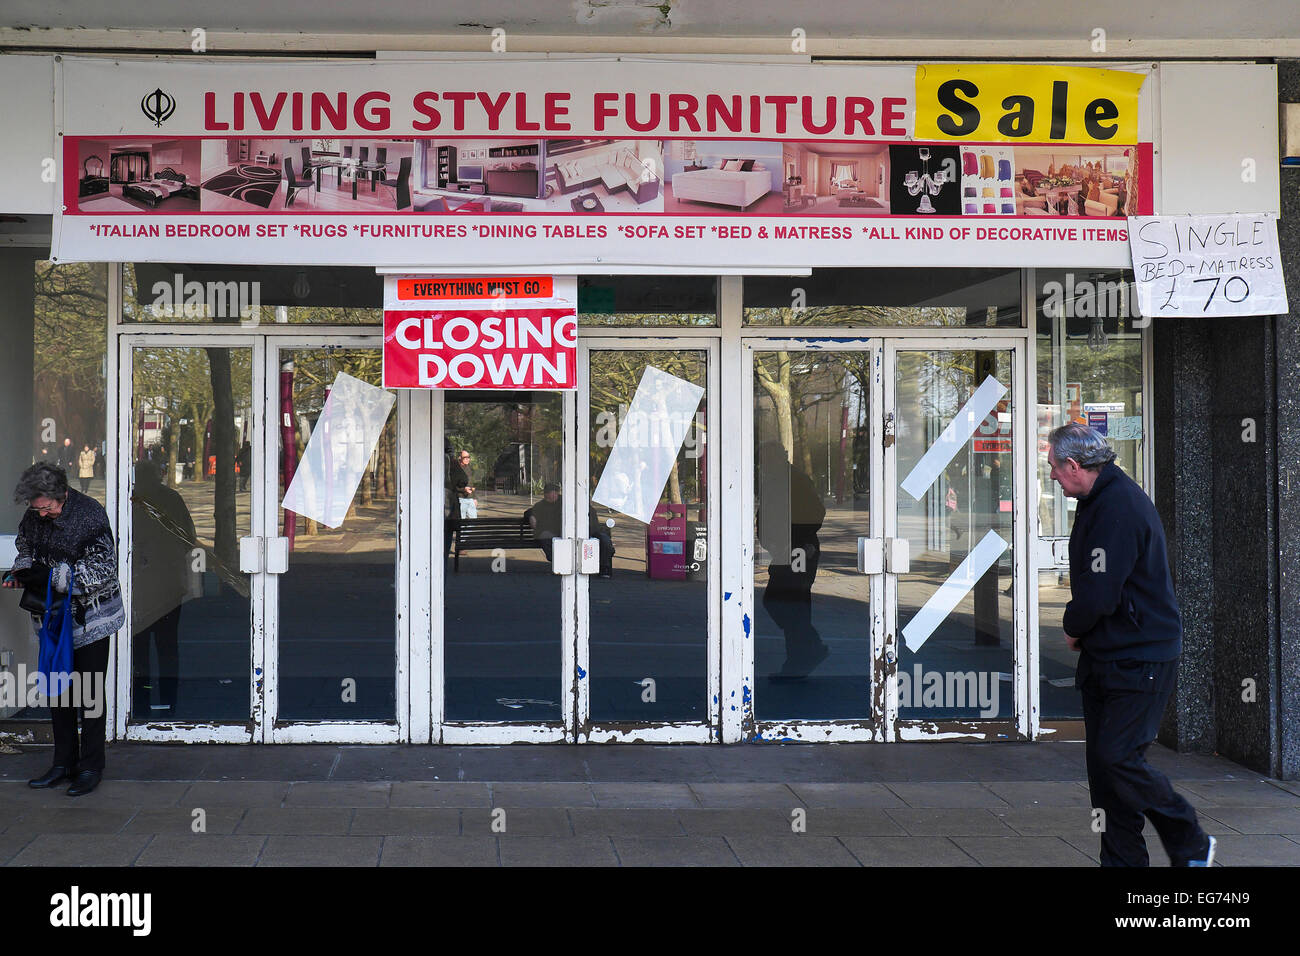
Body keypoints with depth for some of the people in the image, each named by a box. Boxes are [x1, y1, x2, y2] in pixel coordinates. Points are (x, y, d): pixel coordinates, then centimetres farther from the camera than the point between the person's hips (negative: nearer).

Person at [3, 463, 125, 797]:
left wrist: (52, 575, -25)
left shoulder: (90, 515, -18)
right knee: (57, 689, 11)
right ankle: (64, 763, 22)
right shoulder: (33, 517, 1)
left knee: (90, 690, -1)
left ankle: (91, 767, 8)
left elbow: (102, 569, -21)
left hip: (90, 615, -6)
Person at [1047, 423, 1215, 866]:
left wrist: (1073, 628, -4)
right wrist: (1079, 629, 5)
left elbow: (1098, 596, -23)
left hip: (1138, 662, -10)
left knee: (1118, 758, -12)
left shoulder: (1119, 508, -20)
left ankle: (1191, 846, 5)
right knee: (1101, 760, 7)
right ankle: (1123, 859, 14)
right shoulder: (1097, 501, 14)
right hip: (1105, 658, 10)